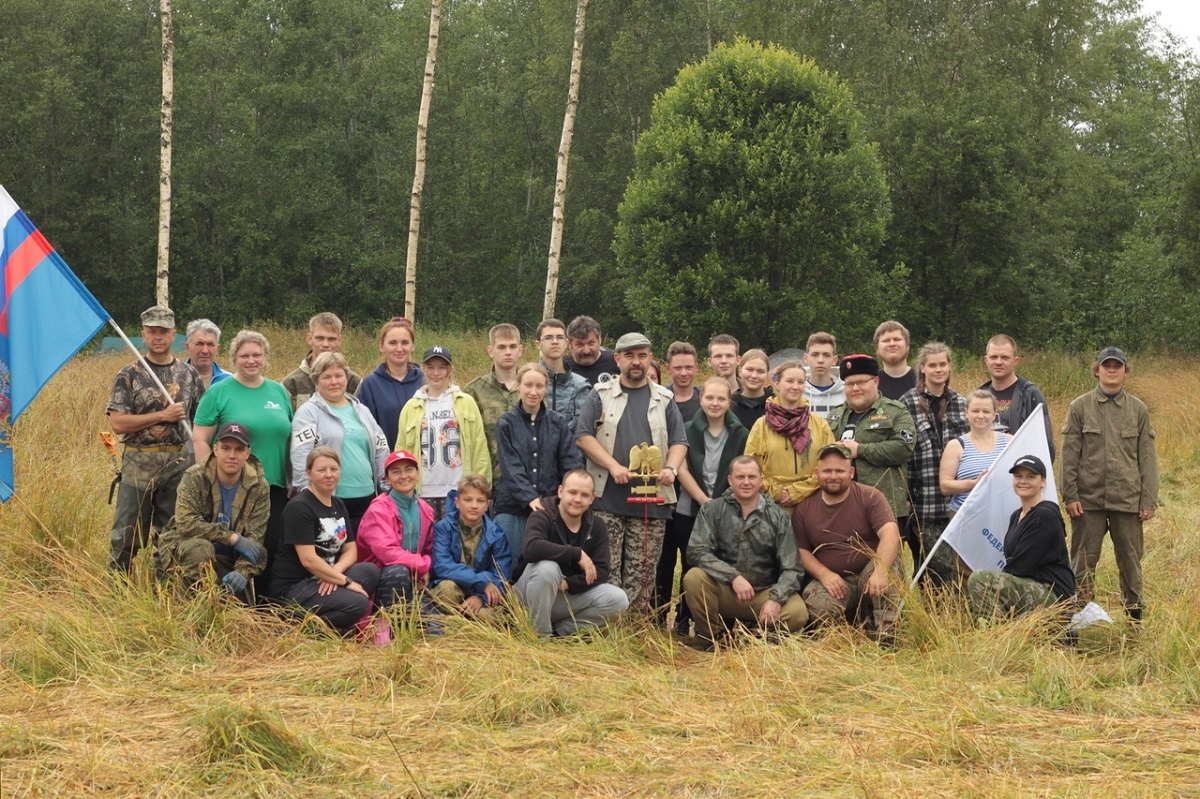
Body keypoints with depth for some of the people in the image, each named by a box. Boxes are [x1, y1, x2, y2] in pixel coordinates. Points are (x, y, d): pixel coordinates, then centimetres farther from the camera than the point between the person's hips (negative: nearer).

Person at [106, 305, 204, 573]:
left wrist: (203, 460, 3)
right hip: (139, 464, -3)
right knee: (126, 535, -1)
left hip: (179, 463, 3)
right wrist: (162, 415, -14)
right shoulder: (129, 375, -1)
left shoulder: (189, 374, 8)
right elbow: (118, 423, -9)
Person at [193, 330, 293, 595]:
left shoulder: (279, 392, 11)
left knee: (273, 545, 2)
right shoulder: (219, 392, -2)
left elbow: (291, 439, 16)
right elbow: (201, 440, -4)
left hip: (275, 487, 4)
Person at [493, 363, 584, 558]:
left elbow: (571, 463, 2)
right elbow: (511, 467, -5)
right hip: (512, 508, -1)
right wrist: (530, 498, -18)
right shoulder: (507, 423, 3)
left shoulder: (558, 423, 8)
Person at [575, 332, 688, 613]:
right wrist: (613, 466, -12)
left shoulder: (663, 399, 15)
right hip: (608, 498, -2)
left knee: (641, 573, 1)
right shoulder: (601, 395, 8)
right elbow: (583, 436, 0)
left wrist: (670, 469, -9)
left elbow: (679, 442, 12)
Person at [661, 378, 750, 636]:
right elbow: (682, 469, -4)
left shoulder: (740, 435, 6)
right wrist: (704, 501, -12)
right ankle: (683, 621, 10)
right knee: (691, 568, 2)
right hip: (688, 511, -1)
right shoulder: (688, 430, 3)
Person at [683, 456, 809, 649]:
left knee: (797, 613, -29)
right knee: (694, 578, -30)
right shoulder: (711, 510, 1)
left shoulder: (778, 516, 2)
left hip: (765, 593, 0)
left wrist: (776, 599, -21)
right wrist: (733, 576, -25)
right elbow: (696, 552, -12)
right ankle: (710, 637, -6)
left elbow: (791, 568, -3)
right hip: (722, 592, 0)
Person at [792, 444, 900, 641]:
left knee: (887, 561, -34)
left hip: (869, 570, -2)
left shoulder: (870, 497, -7)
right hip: (833, 580, 2)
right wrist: (824, 574, -17)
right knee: (815, 601, -31)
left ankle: (884, 631, -25)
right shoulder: (803, 509, 4)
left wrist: (880, 572, -38)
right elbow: (802, 551, 4)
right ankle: (854, 621, 0)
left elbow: (890, 534, -21)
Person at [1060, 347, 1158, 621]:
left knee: (1130, 561, 7)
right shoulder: (1079, 407, 2)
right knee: (1083, 562, 4)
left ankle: (1135, 616, 18)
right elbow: (1069, 454, 1)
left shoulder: (1138, 409, 5)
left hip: (1128, 500, 1)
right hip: (1088, 499, -1)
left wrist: (1149, 500, 0)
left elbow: (1147, 457, 5)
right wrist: (1070, 495, -6)